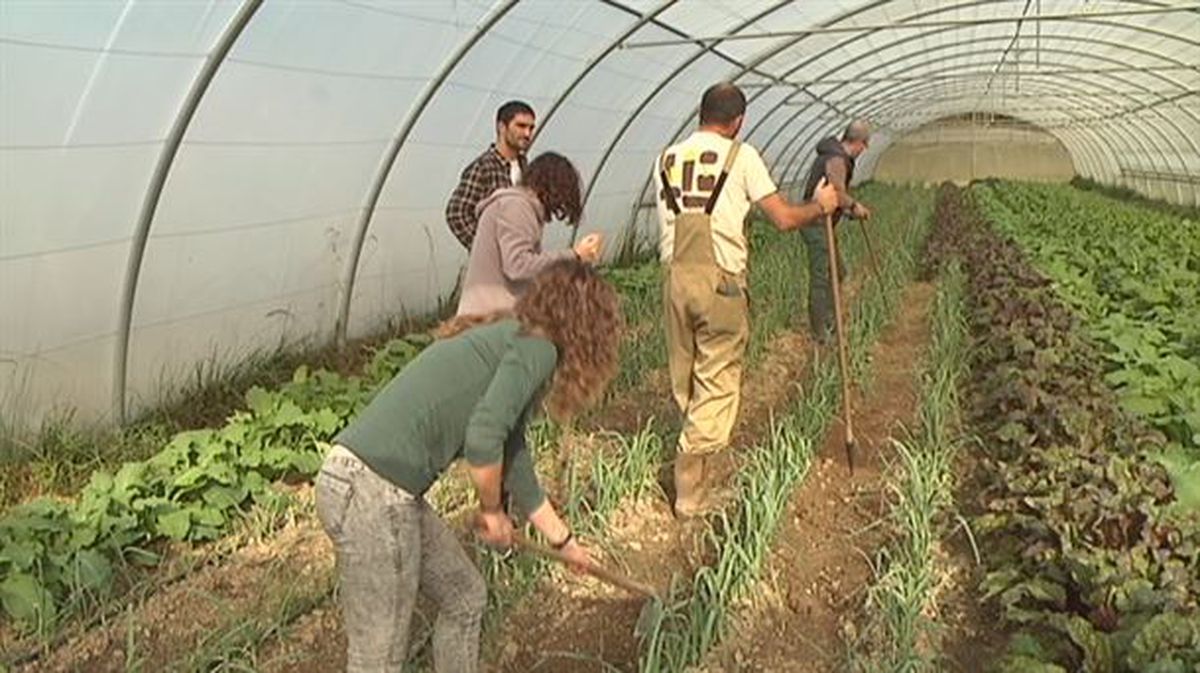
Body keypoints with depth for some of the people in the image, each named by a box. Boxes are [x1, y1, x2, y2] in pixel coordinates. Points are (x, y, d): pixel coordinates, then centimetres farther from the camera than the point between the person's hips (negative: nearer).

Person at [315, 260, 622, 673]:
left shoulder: (508, 342, 21)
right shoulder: (537, 348, -6)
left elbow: (513, 459, 31)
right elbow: (483, 438, -21)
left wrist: (564, 542, 42)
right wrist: (491, 510, -1)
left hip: (377, 486, 9)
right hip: (371, 493, -9)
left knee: (464, 597, 25)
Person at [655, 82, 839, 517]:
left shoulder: (667, 158, 12)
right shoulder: (740, 155, -1)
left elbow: (668, 220, 13)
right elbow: (784, 219, -2)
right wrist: (820, 206, 17)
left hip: (675, 277, 5)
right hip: (719, 280, -5)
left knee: (685, 384, 16)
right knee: (717, 384, 2)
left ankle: (696, 475, 30)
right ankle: (692, 495, 3)